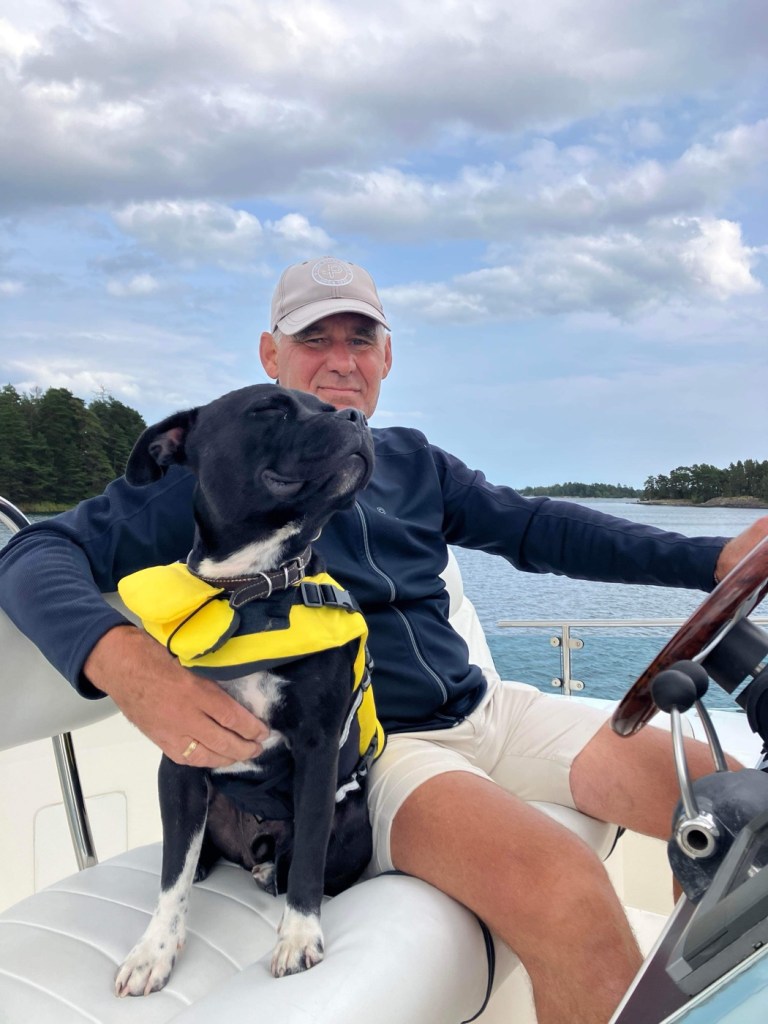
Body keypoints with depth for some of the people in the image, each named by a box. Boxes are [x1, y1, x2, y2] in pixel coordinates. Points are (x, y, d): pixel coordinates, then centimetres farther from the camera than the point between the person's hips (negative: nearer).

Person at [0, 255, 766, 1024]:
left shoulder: (411, 460, 15)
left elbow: (539, 529, 13)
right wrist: (125, 664, -32)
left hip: (484, 710, 7)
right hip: (361, 750, -6)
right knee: (565, 894, -33)